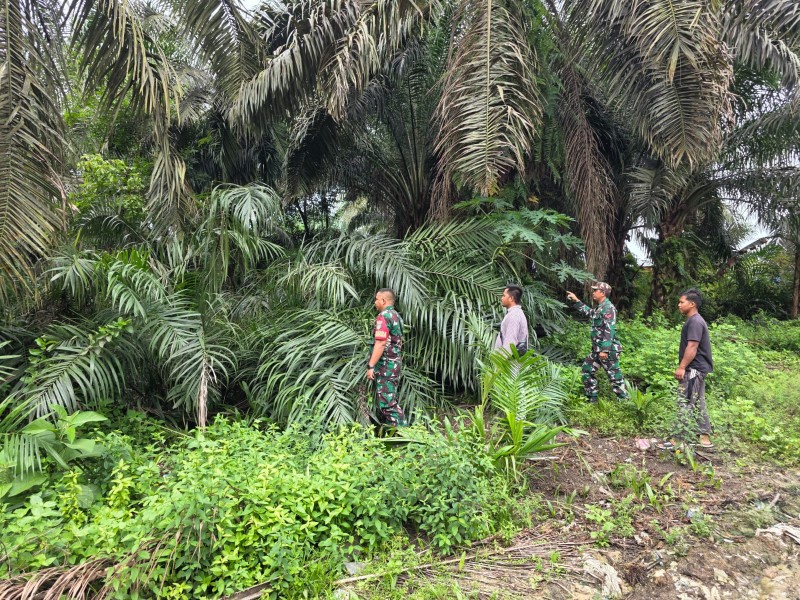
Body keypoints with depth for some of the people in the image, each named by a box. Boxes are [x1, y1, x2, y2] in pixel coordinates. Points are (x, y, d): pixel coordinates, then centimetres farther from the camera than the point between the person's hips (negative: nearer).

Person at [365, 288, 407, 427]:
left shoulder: (383, 316, -16)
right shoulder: (396, 316, 14)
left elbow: (381, 343, -24)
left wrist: (371, 366, -22)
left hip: (385, 365, -10)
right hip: (395, 362, 10)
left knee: (387, 402, -7)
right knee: (384, 399, 16)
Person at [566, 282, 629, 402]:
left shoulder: (608, 308, -16)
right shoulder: (600, 308, 14)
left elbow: (609, 330, -23)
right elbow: (588, 312, 35)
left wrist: (605, 350, -27)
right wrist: (576, 300, 29)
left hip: (608, 350, -10)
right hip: (597, 349, 10)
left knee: (615, 376, -5)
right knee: (586, 371, 14)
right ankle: (592, 399, 22)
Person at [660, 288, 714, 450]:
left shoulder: (695, 322, -17)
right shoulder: (695, 321, 15)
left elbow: (692, 347, -23)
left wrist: (681, 367, -22)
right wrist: (684, 367, 22)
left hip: (693, 369, -10)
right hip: (697, 369, 10)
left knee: (685, 404, -9)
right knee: (698, 403, 14)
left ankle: (678, 441, -7)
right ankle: (705, 438, 21)